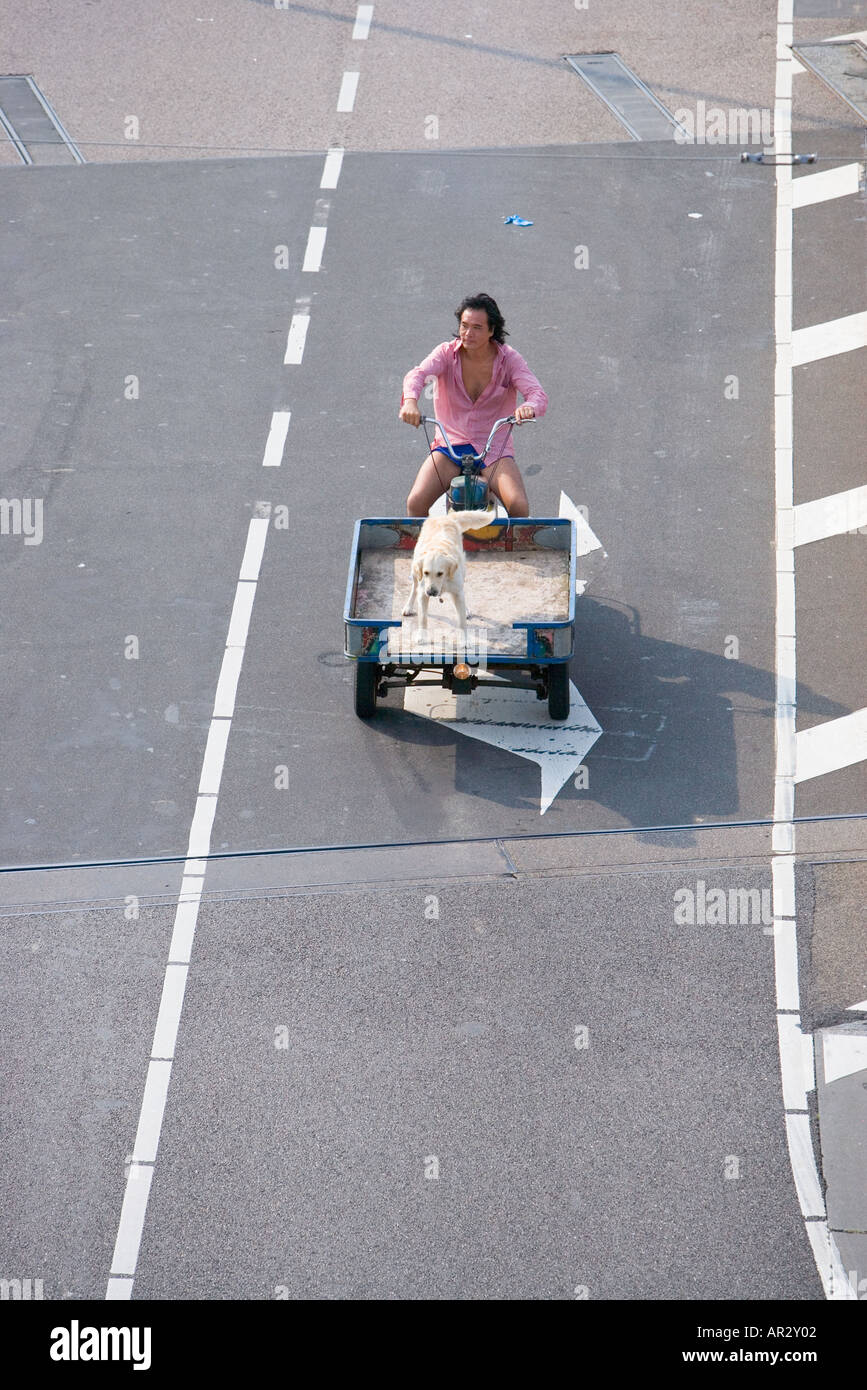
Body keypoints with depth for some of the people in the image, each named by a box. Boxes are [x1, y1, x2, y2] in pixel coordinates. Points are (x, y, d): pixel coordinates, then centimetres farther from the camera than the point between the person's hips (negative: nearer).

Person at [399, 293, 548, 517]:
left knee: (519, 507, -23)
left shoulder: (509, 359, -4)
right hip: (449, 444, 1)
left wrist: (529, 407, -42)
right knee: (415, 502, -19)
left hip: (494, 449, -1)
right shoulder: (447, 353, -4)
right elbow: (418, 374, -22)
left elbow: (538, 394, -16)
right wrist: (410, 400, -46)